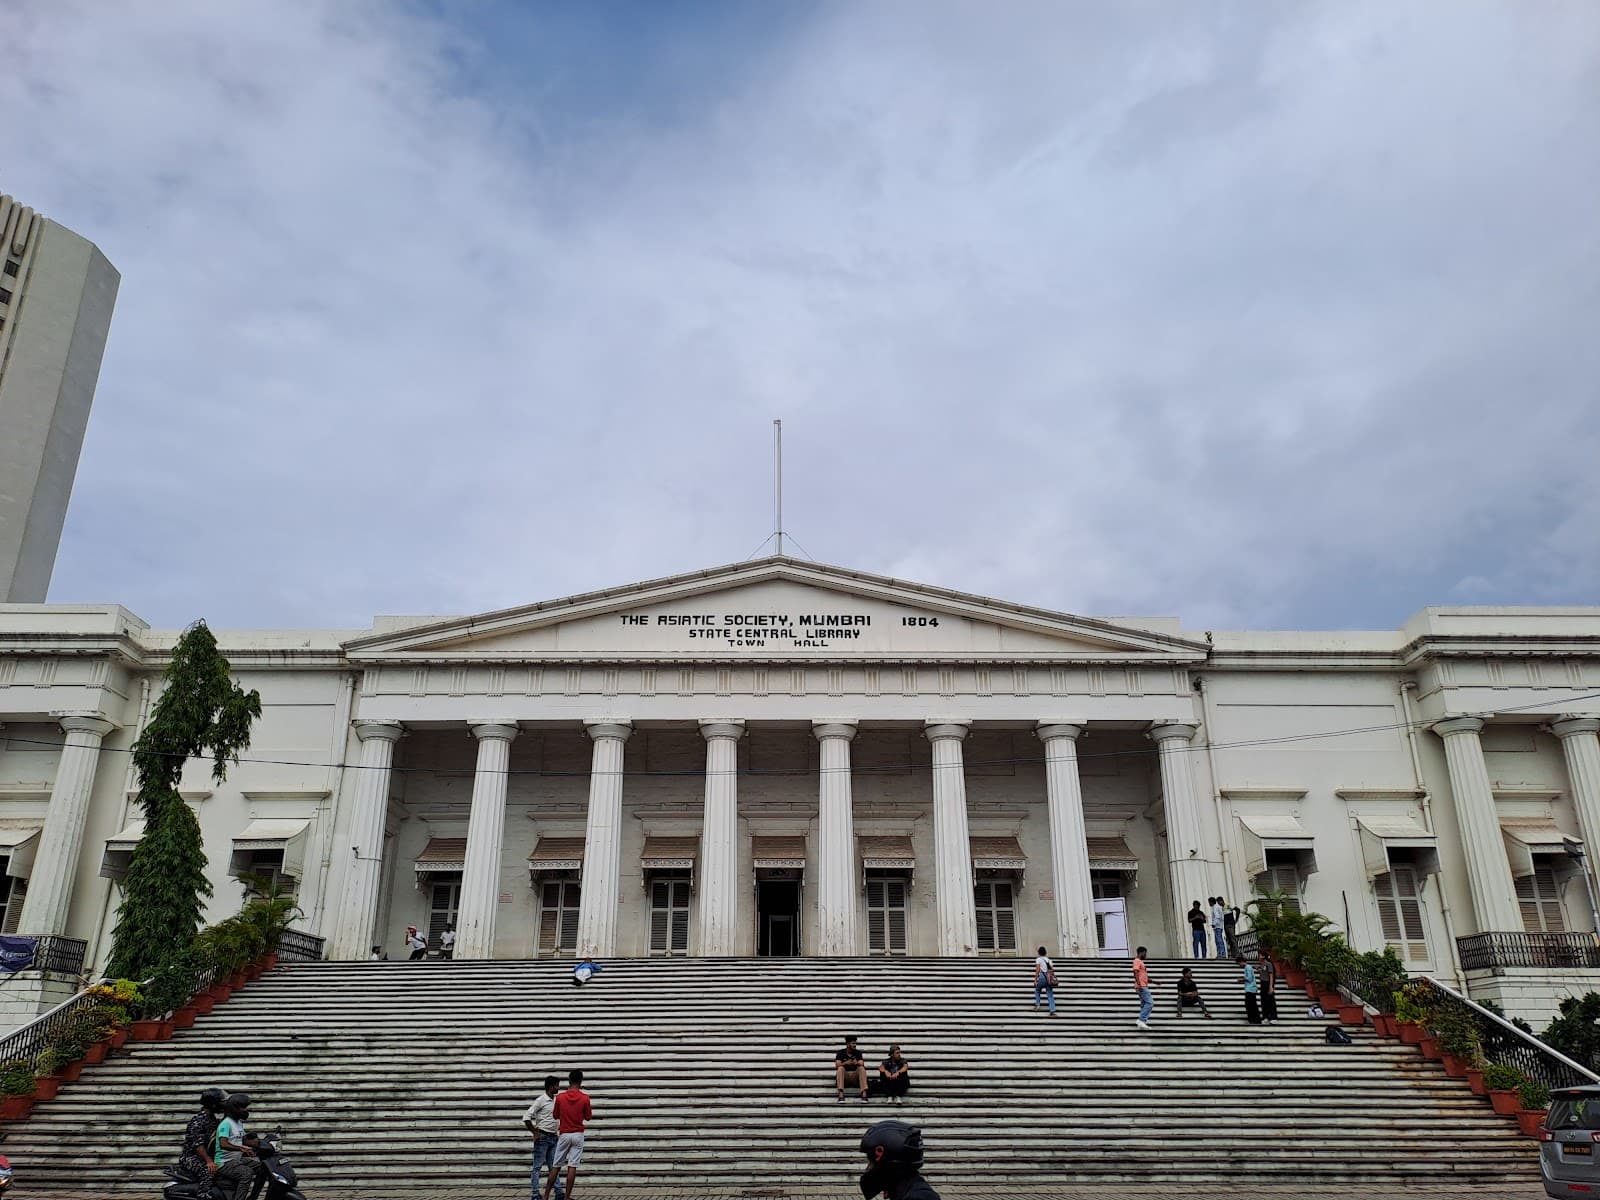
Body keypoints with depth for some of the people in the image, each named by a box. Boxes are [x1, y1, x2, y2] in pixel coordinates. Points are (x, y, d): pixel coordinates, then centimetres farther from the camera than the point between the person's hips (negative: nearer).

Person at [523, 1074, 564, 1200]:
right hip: (543, 1138, -7)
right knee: (538, 1167, -2)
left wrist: (559, 1131, 13)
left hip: (553, 1138, 7)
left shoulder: (556, 1101, 12)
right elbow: (526, 1118, -15)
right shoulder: (541, 1100, -10)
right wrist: (535, 1133, -14)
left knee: (554, 1166, 8)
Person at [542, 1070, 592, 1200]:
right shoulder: (585, 1098, -7)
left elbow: (556, 1116, 8)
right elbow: (588, 1118, 3)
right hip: (578, 1135, -1)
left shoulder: (560, 1097, -5)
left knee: (556, 1166, 10)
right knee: (572, 1166, 0)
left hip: (564, 1135, 1)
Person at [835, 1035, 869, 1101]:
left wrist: (857, 1063, -32)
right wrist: (846, 1063, -32)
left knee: (861, 1068, -26)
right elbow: (837, 1065, -12)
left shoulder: (858, 1052, 8)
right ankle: (841, 1094, -41)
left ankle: (864, 1094, -38)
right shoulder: (841, 1053, 3)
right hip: (844, 1075, -1)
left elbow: (862, 1063, -8)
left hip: (855, 1074, 1)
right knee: (840, 1068, -30)